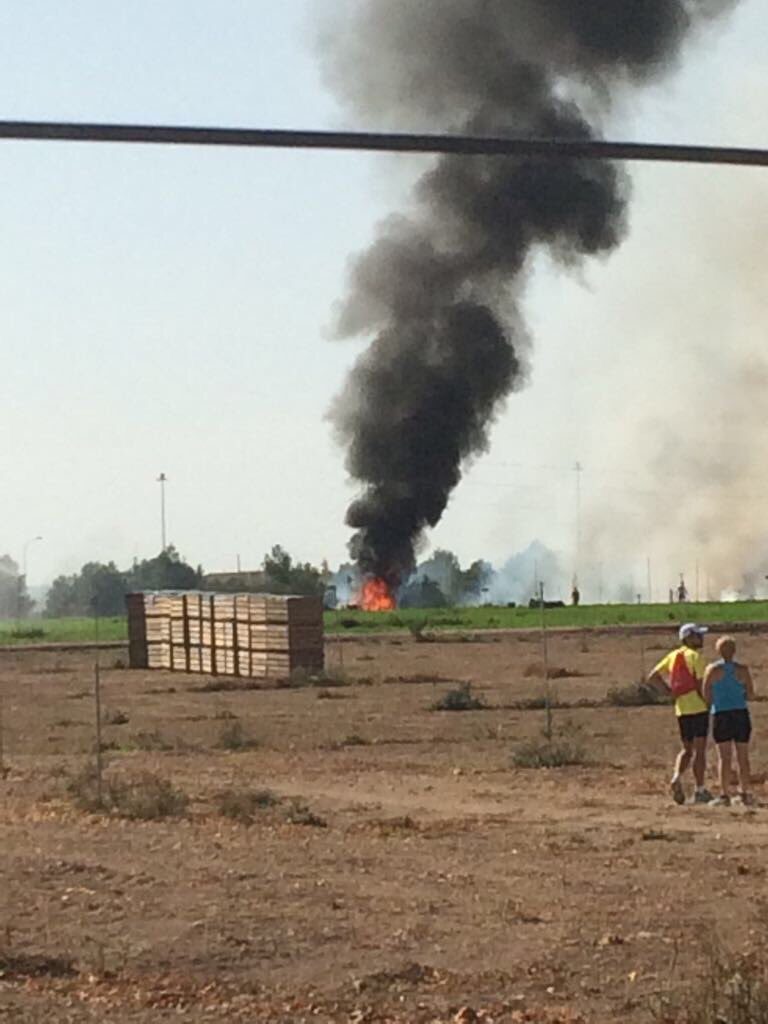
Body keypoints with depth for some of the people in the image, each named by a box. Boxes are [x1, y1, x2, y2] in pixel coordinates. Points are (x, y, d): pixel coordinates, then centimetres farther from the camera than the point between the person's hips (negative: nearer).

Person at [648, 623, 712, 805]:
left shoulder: (673, 656, 11)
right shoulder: (696, 656, -9)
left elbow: (652, 677, 12)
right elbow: (701, 684, -16)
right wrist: (708, 702, -3)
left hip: (681, 709, 6)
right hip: (698, 707, -6)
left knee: (687, 749, 15)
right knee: (700, 749, -2)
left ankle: (677, 777, -9)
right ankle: (700, 790, -3)